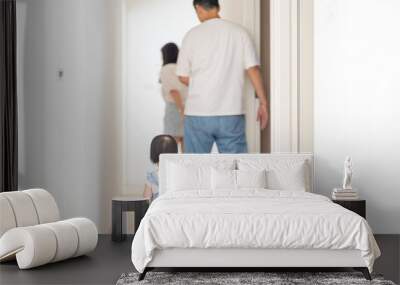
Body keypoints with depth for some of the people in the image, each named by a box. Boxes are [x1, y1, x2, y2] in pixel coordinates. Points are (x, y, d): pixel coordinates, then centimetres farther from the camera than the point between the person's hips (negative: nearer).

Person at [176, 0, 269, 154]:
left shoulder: (193, 35, 0)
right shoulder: (239, 32, 1)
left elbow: (183, 77, 4)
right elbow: (253, 69, -4)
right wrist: (263, 102, 2)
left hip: (198, 114, 0)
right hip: (232, 114, 1)